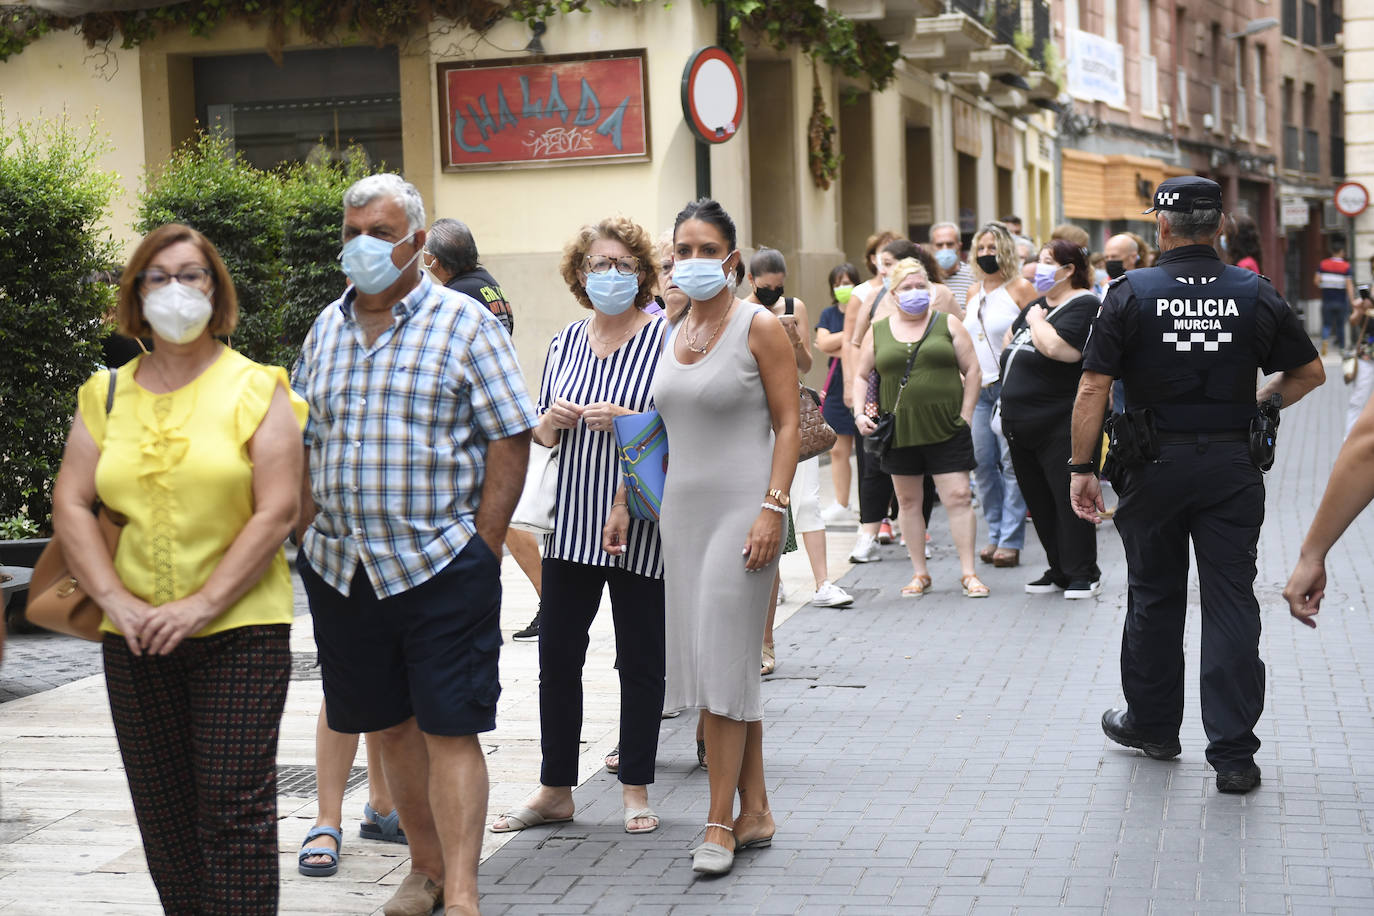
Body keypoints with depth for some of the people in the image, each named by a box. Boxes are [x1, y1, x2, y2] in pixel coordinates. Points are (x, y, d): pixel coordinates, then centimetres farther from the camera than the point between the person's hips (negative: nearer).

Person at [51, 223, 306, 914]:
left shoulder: (254, 389, 0)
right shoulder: (107, 394, 10)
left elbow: (277, 513, -8)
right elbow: (70, 505, 5)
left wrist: (201, 605, -15)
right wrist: (117, 601, -8)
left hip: (240, 630, -4)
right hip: (135, 637, 4)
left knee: (234, 806, -6)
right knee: (162, 810, 9)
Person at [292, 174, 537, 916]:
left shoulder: (463, 323, -3)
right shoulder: (326, 330, 12)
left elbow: (510, 440, -6)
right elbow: (303, 445, 16)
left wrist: (479, 549, -10)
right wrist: (312, 536, 6)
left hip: (441, 568, -5)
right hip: (341, 570, 5)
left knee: (450, 732, -5)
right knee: (388, 727, 14)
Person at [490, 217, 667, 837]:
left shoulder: (666, 337, -4)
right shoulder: (565, 342, 12)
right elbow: (540, 434, 18)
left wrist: (626, 420, -20)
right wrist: (551, 422, -4)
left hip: (640, 525, -4)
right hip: (572, 521, 4)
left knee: (639, 660, 5)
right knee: (557, 656, 5)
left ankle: (636, 790, 17)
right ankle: (555, 790, 17)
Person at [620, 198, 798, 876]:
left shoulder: (760, 328, -5)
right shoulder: (669, 333, 13)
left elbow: (787, 425, -8)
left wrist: (773, 509, -17)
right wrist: (624, 503, 15)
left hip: (740, 509, -6)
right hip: (681, 509, 6)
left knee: (725, 661, -8)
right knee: (707, 661, 7)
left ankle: (721, 822, -1)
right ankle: (755, 811, 16)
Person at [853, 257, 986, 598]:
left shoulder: (947, 325, 4)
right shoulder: (877, 332, 8)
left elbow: (972, 371, 4)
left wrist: (965, 414, -3)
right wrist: (859, 413, -4)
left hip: (946, 430, -2)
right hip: (899, 431, 2)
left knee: (958, 498, -6)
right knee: (908, 502, 8)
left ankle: (968, 573, -1)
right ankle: (920, 574, 17)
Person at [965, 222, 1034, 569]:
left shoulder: (1020, 289, -4)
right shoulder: (974, 292, 15)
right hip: (977, 387, 6)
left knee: (1012, 463, -6)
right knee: (981, 463, 5)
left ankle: (1011, 541, -2)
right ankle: (995, 534, 16)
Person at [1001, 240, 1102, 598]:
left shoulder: (1083, 306, -12)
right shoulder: (1037, 305, 16)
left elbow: (1057, 347, -28)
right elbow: (1010, 347, 27)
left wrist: (1036, 322, -10)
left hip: (1060, 424, -9)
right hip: (1023, 426, 9)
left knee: (1068, 498, -4)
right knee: (1039, 501, 12)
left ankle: (1083, 574, 4)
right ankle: (1058, 570, 21)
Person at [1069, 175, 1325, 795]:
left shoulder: (1131, 293, -6)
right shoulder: (1256, 295, 0)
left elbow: (1093, 387, -10)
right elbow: (1309, 372, 8)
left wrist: (1082, 468, -5)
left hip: (1155, 466, -1)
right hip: (1233, 468, 1)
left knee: (1154, 596, 15)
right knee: (1231, 602, 2)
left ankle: (1153, 724, 30)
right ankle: (1233, 755, 0)